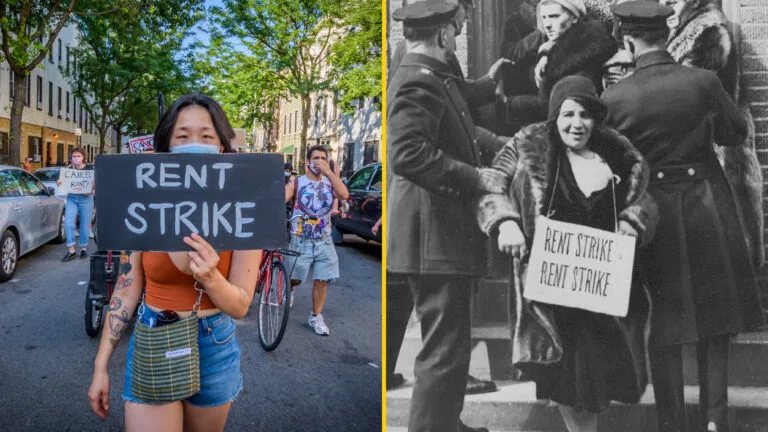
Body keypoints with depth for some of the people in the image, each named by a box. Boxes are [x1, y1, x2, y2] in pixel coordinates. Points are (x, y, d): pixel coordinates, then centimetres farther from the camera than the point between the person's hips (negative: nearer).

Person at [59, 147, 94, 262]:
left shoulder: (90, 168, 1)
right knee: (68, 223, -11)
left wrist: (91, 191, -22)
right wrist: (59, 183, -11)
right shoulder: (69, 169, 9)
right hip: (71, 198, 2)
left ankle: (84, 248, 22)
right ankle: (71, 250, -3)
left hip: (85, 199, -2)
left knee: (85, 225, 4)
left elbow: (95, 183, -3)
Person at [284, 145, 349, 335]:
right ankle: (289, 288, 46)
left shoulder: (329, 183, 4)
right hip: (300, 240, -2)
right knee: (295, 278, 9)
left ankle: (316, 316, 15)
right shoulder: (297, 183, -2)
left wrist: (328, 172, -18)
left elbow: (344, 194, -17)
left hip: (324, 240, 2)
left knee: (322, 280, 0)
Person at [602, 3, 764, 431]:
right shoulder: (704, 81, -6)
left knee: (665, 328, 10)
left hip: (653, 214, -1)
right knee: (715, 316, 17)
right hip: (709, 207, 1)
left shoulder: (615, 96, -11)